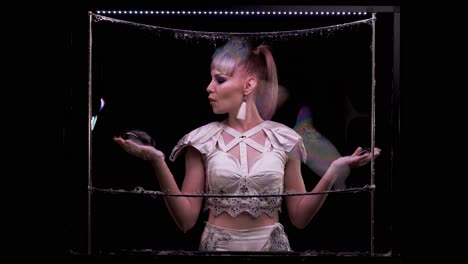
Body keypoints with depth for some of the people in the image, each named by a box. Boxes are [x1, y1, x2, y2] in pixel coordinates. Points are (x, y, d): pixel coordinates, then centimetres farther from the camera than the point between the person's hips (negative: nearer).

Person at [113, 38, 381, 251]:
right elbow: (186, 219, -6)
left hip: (271, 245, 0)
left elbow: (299, 217, 1)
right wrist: (158, 163, -16)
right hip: (217, 245, 0)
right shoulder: (203, 140, -2)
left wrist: (333, 173, -13)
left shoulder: (283, 139, -2)